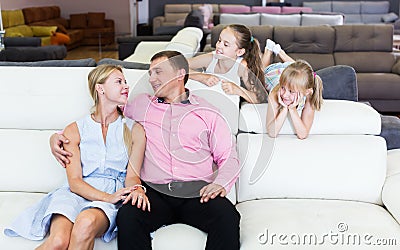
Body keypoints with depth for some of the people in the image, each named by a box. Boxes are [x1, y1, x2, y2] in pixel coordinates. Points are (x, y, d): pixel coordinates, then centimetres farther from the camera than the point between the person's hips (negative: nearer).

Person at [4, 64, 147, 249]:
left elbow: (132, 174, 7)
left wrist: (136, 189, -19)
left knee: (87, 222, -38)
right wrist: (108, 197, -17)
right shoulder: (74, 130, 10)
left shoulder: (134, 130, 11)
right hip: (76, 194, 0)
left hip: (111, 198, 0)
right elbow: (74, 182, 0)